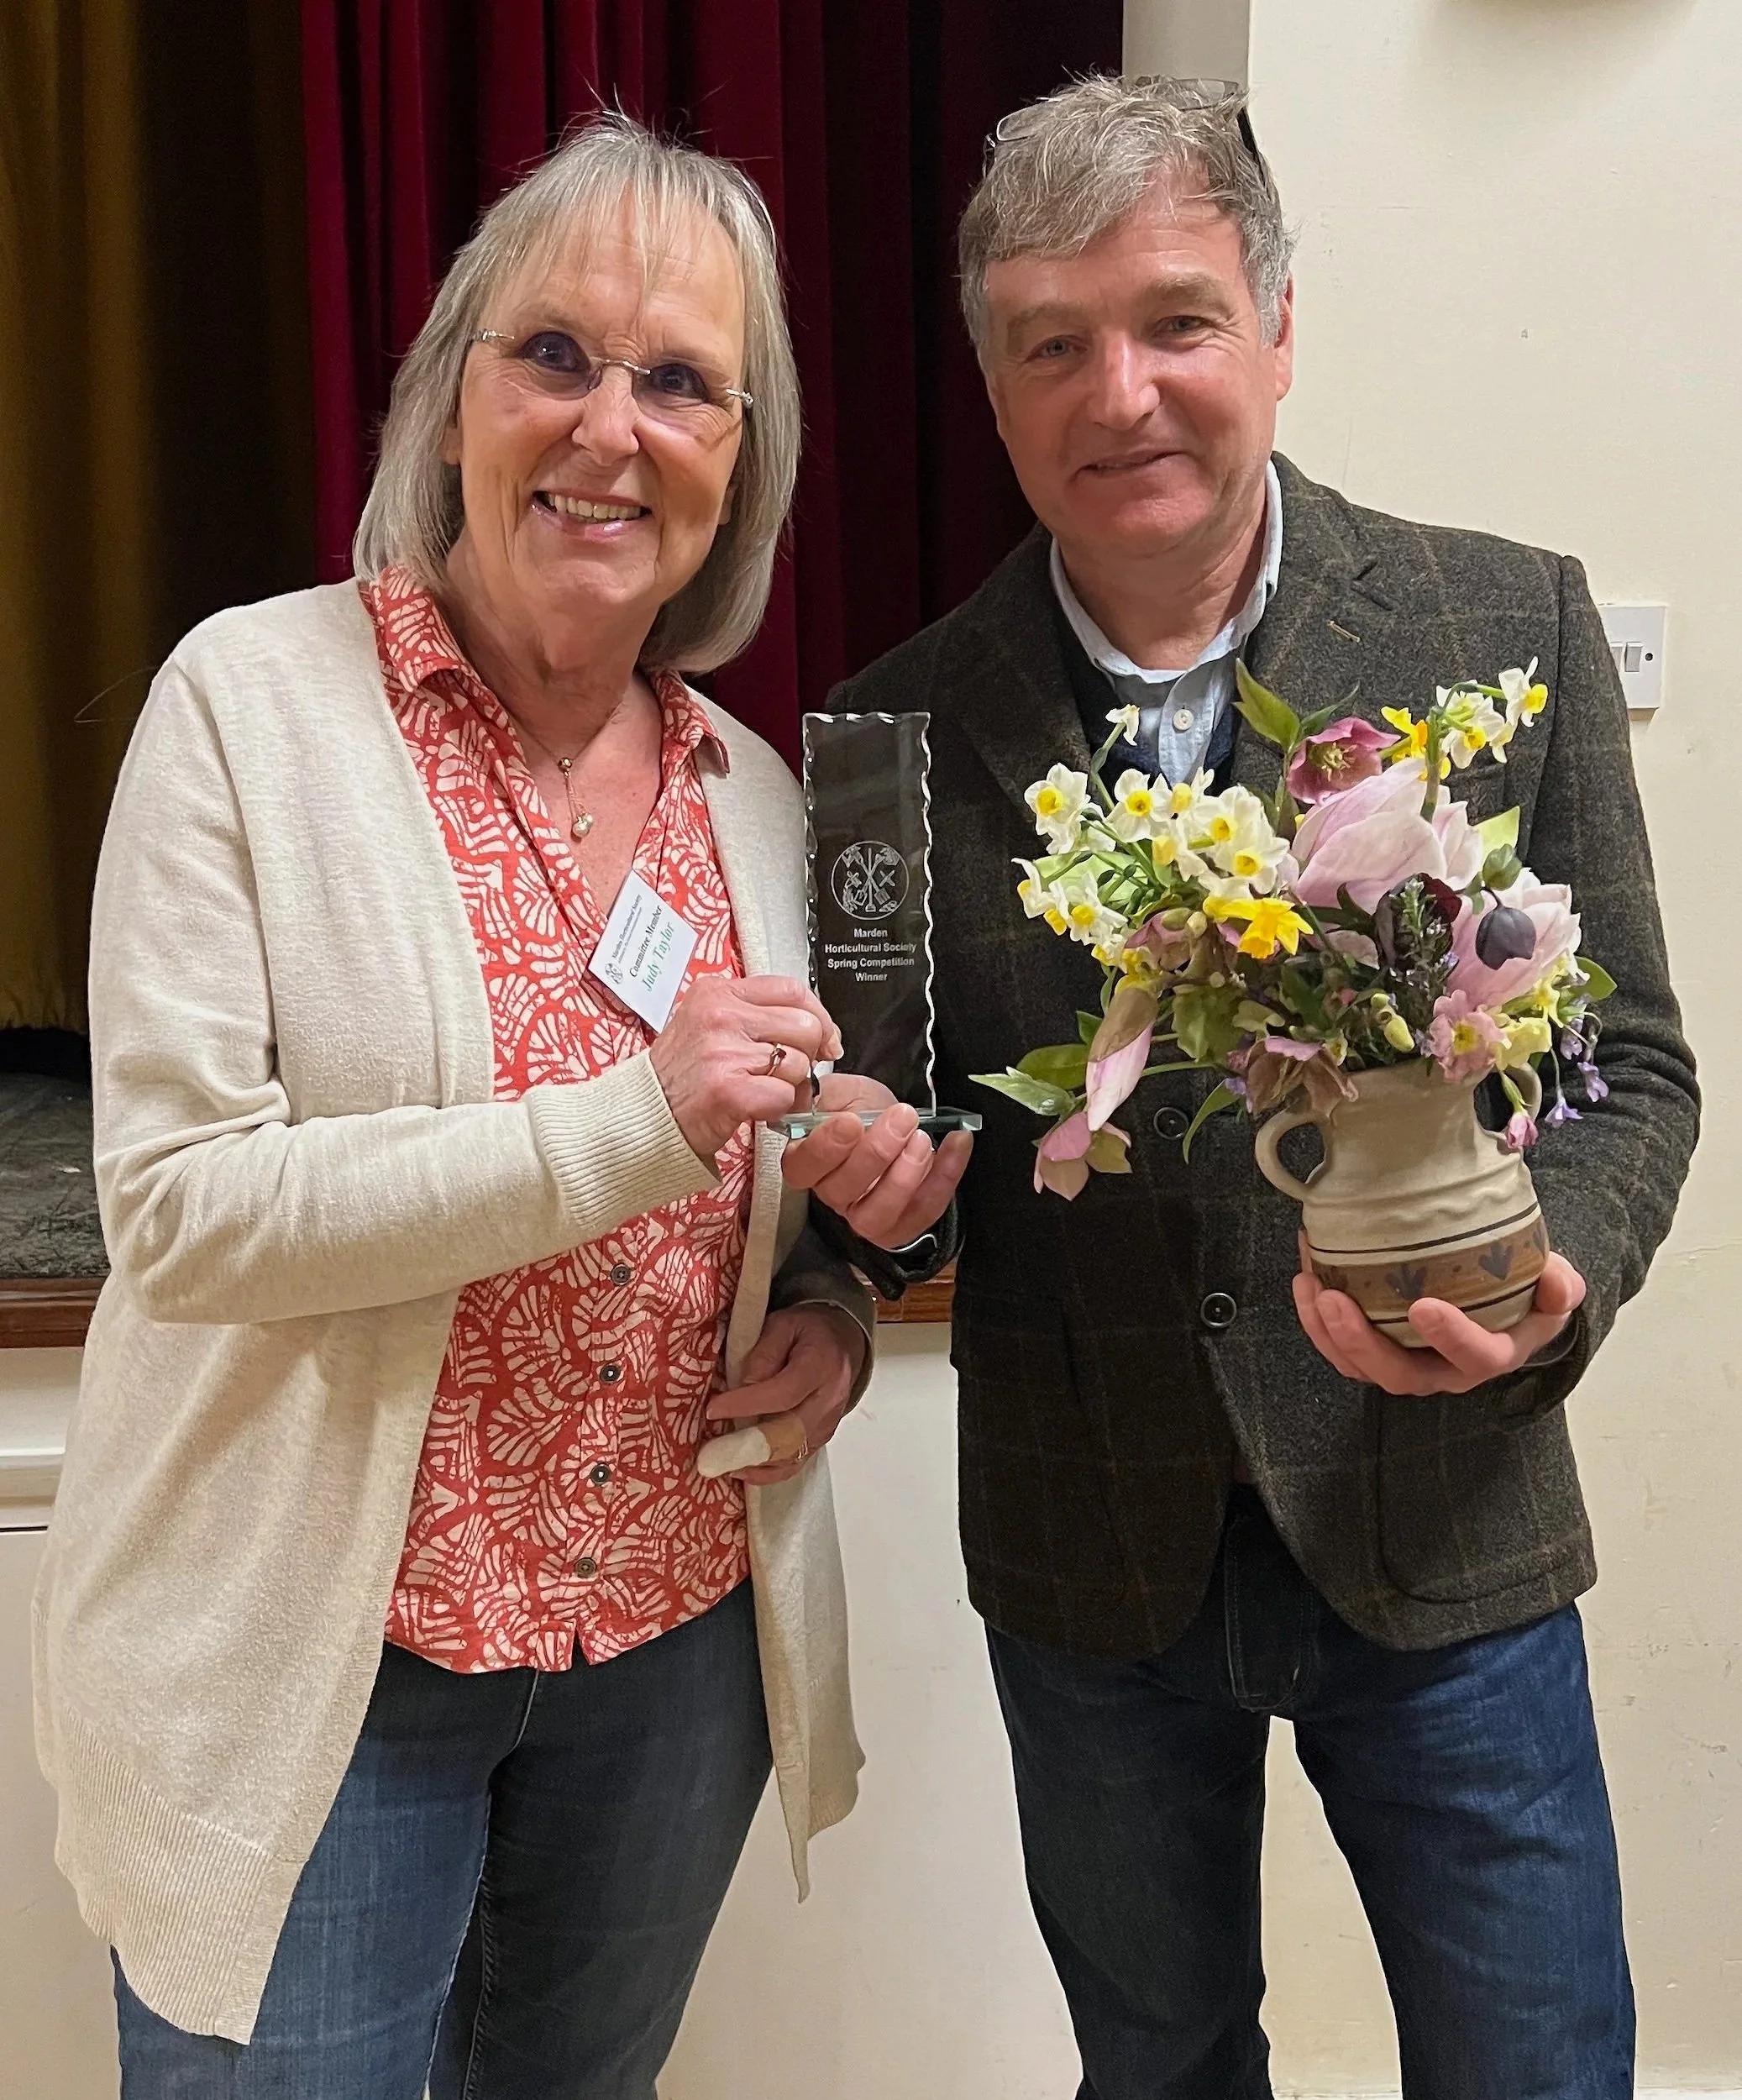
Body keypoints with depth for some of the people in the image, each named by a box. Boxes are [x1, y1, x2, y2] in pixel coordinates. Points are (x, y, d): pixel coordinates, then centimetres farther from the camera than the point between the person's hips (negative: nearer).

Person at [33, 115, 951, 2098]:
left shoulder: (754, 791, 4)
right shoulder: (255, 700, -12)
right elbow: (177, 1210, -18)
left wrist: (830, 1307, -5)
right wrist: (629, 1123, -26)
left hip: (680, 1633, 5)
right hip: (319, 1660, -5)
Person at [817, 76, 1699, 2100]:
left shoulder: (1508, 626, -7)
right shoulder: (902, 724, -4)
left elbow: (1625, 1059, -4)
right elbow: (883, 1123, 5)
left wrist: (1545, 1284, -23)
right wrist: (864, 1171, -18)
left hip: (1439, 1540, -1)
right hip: (1085, 1556, 2)